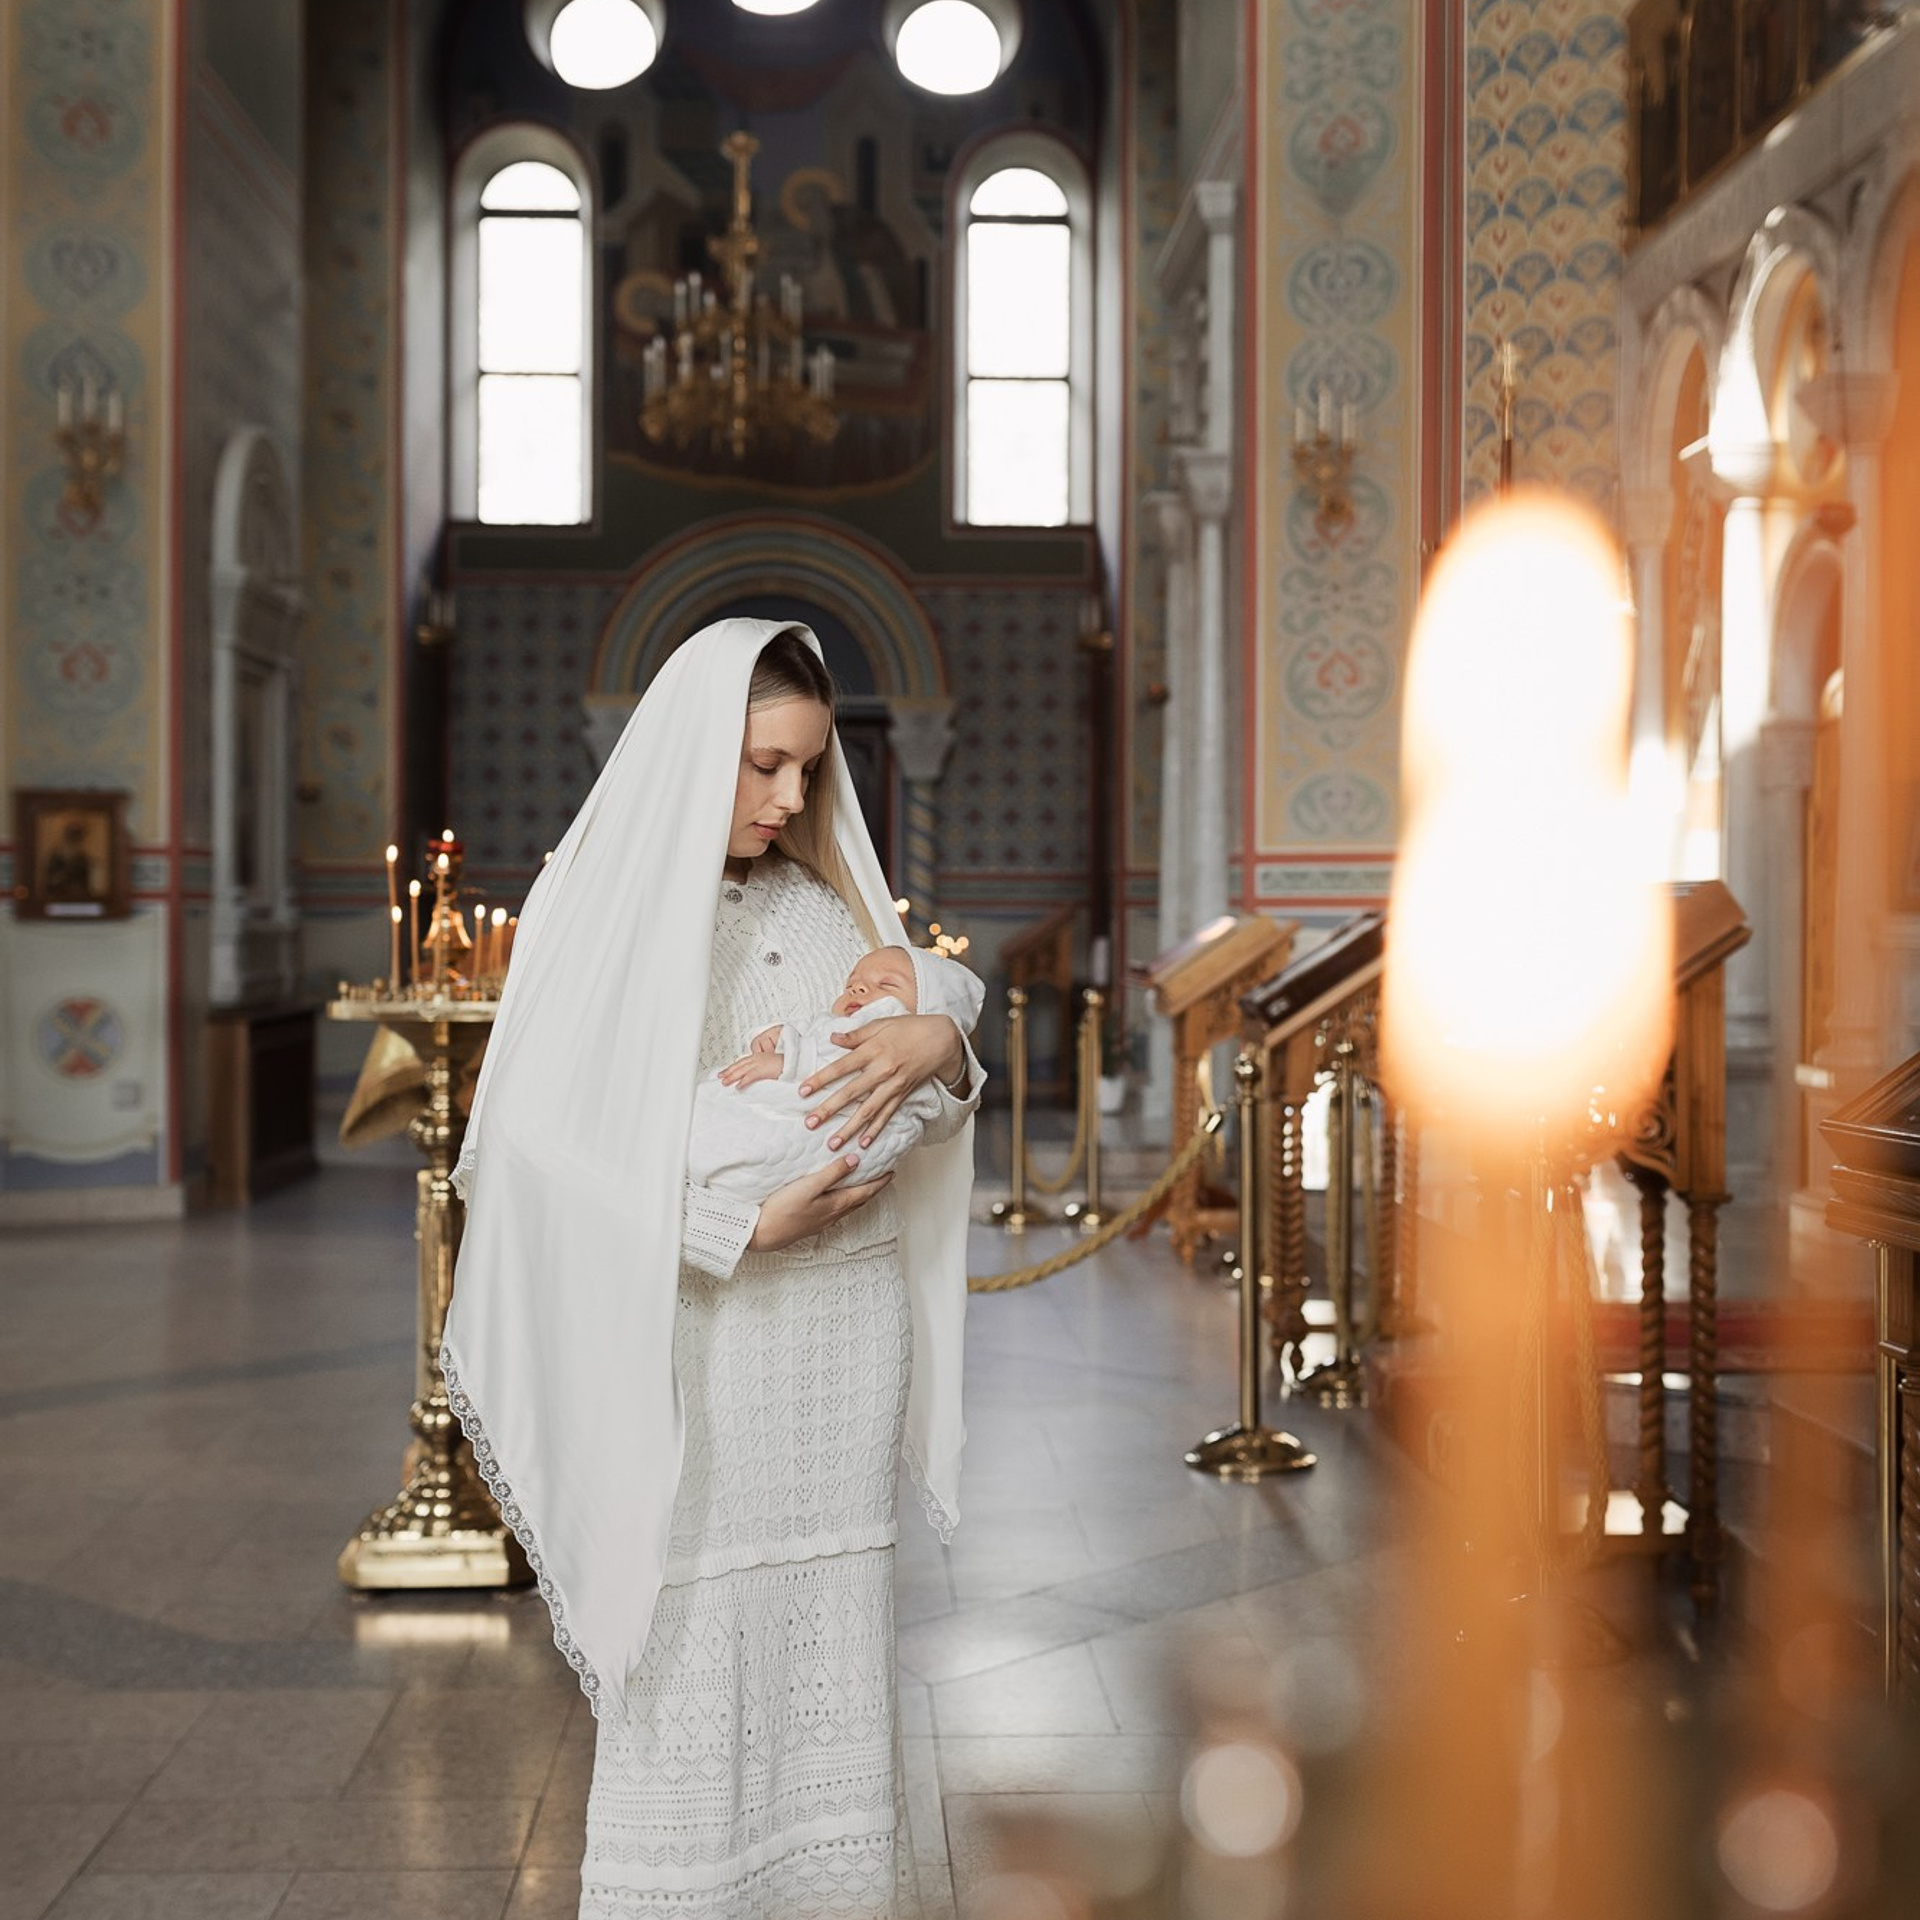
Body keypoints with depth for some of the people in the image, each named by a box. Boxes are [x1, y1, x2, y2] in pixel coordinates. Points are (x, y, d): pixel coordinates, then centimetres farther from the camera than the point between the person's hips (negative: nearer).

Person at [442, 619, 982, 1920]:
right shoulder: (603, 898, -2)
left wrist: (938, 1047, -10)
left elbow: (934, 1086, 14)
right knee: (687, 1642, -1)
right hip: (685, 1327, -4)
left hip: (843, 1325, 4)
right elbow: (545, 1138, -9)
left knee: (831, 1631, 7)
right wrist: (741, 1228, -16)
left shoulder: (832, 905, 12)